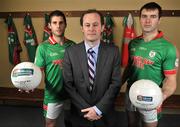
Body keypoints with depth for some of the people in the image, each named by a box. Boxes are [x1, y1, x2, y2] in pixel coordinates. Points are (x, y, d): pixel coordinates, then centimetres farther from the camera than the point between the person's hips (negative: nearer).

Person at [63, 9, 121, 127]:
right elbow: (68, 84, -7)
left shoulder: (113, 51, -7)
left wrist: (99, 109, -14)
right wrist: (85, 109, -12)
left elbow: (115, 83, -9)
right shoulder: (70, 52, -7)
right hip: (79, 114, 0)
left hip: (105, 114, 0)